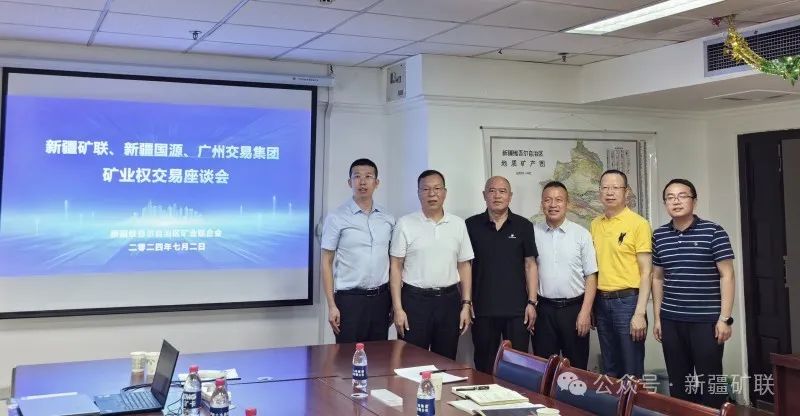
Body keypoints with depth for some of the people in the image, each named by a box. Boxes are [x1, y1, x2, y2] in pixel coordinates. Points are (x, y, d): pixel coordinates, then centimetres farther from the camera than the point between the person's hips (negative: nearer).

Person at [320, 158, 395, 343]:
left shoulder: (388, 219, 6)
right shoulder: (336, 218, -5)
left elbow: (392, 261, 12)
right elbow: (326, 263, -4)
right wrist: (332, 306, -9)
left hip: (381, 298, 4)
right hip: (350, 299, -4)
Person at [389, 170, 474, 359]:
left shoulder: (458, 225, 7)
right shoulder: (405, 224, -2)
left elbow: (464, 266, 9)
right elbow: (396, 267, -2)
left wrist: (466, 304, 3)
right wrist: (398, 309, -8)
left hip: (449, 300, 3)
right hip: (415, 300, -2)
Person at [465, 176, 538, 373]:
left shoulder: (523, 226, 3)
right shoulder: (471, 225, 3)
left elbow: (530, 265, 4)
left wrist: (532, 302, -2)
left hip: (517, 309, 0)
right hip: (482, 309, 0)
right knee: (484, 366, 9)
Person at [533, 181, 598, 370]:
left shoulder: (581, 234, -1)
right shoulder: (533, 233, 3)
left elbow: (591, 276, -1)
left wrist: (585, 312, -8)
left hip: (574, 308, -1)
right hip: (543, 309, 1)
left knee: (577, 367, 8)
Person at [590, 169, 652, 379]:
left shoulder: (638, 224, -8)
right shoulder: (595, 225, 9)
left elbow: (646, 271, -10)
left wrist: (640, 313, -16)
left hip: (627, 300, -5)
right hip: (601, 301, 5)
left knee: (632, 372, 2)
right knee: (609, 369, 15)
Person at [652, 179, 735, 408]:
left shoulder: (713, 232, -5)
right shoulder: (659, 236, 7)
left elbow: (726, 276, -5)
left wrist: (724, 318, -10)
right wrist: (657, 317, 11)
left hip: (706, 320, -4)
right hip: (671, 320, 4)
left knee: (710, 381, 3)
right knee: (678, 381, 11)